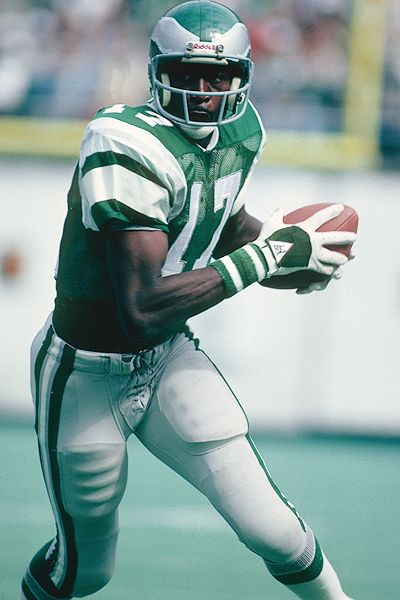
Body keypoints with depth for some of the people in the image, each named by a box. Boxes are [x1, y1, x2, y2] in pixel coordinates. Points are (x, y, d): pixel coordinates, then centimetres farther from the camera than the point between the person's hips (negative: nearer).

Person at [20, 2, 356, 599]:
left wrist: (286, 241, -3)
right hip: (88, 376, -6)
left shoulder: (240, 132, -4)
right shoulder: (130, 151, -30)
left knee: (271, 531, -3)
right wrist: (269, 255, -32)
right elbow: (143, 308, -36)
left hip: (171, 359, 6)